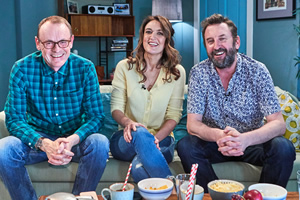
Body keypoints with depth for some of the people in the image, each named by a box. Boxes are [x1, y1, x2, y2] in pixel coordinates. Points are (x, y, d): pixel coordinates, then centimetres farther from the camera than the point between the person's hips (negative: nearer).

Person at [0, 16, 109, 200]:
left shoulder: (85, 68, -9)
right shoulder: (22, 69, -9)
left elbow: (96, 116, -9)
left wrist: (72, 140, -31)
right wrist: (44, 143, -31)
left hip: (76, 138, 0)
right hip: (37, 138, 0)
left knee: (100, 143, -31)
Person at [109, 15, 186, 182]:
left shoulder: (177, 72, 5)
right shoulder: (125, 67, 6)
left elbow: (174, 114, 1)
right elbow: (116, 107, 2)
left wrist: (155, 138, -17)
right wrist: (128, 122, -22)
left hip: (161, 139, -1)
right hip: (127, 139, 2)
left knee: (139, 168, -37)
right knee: (140, 133, -38)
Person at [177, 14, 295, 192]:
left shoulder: (257, 70, -11)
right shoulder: (198, 73, -9)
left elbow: (278, 124, -17)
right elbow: (193, 124, -12)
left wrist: (245, 139, -39)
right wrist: (217, 135, -37)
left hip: (251, 142, 0)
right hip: (214, 142, 1)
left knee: (284, 148, -28)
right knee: (185, 146, -27)